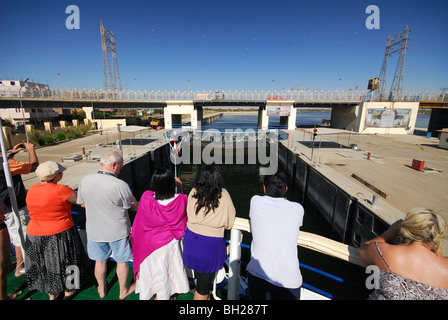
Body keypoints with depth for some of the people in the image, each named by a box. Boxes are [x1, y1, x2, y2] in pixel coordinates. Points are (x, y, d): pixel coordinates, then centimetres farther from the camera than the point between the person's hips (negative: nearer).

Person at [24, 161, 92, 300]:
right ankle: (68, 291, 35)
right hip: (60, 235, -5)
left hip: (35, 236, 6)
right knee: (66, 261, 16)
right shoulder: (60, 190, -22)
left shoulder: (32, 189, -2)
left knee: (46, 265, 22)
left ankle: (52, 294, 40)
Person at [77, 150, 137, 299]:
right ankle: (123, 290, 38)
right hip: (118, 231, -4)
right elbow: (133, 206, -13)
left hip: (94, 230, 4)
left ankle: (101, 289, 47)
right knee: (122, 261, 18)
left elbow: (82, 203, 3)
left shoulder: (85, 181, -12)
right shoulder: (121, 185, -27)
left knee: (100, 260, 25)